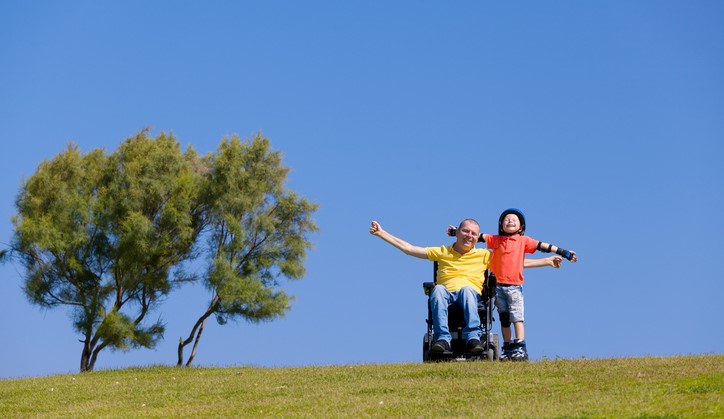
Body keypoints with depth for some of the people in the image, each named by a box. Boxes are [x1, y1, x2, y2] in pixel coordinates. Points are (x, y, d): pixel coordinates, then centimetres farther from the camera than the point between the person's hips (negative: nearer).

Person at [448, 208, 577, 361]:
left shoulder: (523, 241, 7)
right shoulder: (495, 240, 12)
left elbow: (542, 246, 5)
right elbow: (478, 236, 13)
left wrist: (564, 253, 4)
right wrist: (457, 232, 11)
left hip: (514, 286, -3)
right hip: (497, 285, 3)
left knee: (516, 316, -12)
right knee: (504, 318, 7)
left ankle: (520, 348, -14)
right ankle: (507, 350, 10)